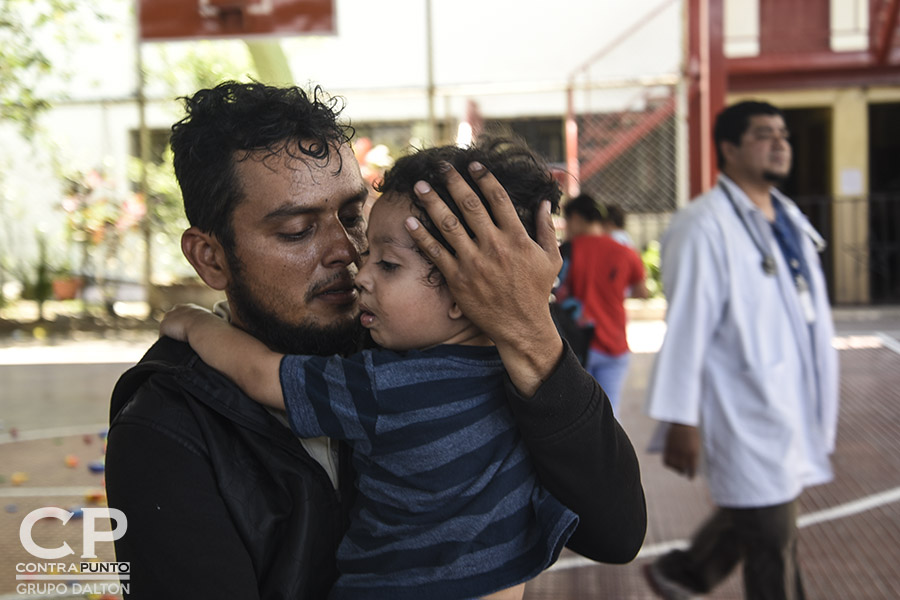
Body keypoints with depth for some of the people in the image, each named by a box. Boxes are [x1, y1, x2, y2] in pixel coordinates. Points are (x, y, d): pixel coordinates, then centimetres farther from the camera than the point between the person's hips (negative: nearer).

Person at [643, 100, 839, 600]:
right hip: (747, 415, -8)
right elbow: (686, 327, -18)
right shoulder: (704, 227, -17)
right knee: (773, 546, 3)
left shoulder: (789, 219, 11)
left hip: (793, 408, 8)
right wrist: (680, 420, -18)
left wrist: (822, 404, 19)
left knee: (748, 514, 21)